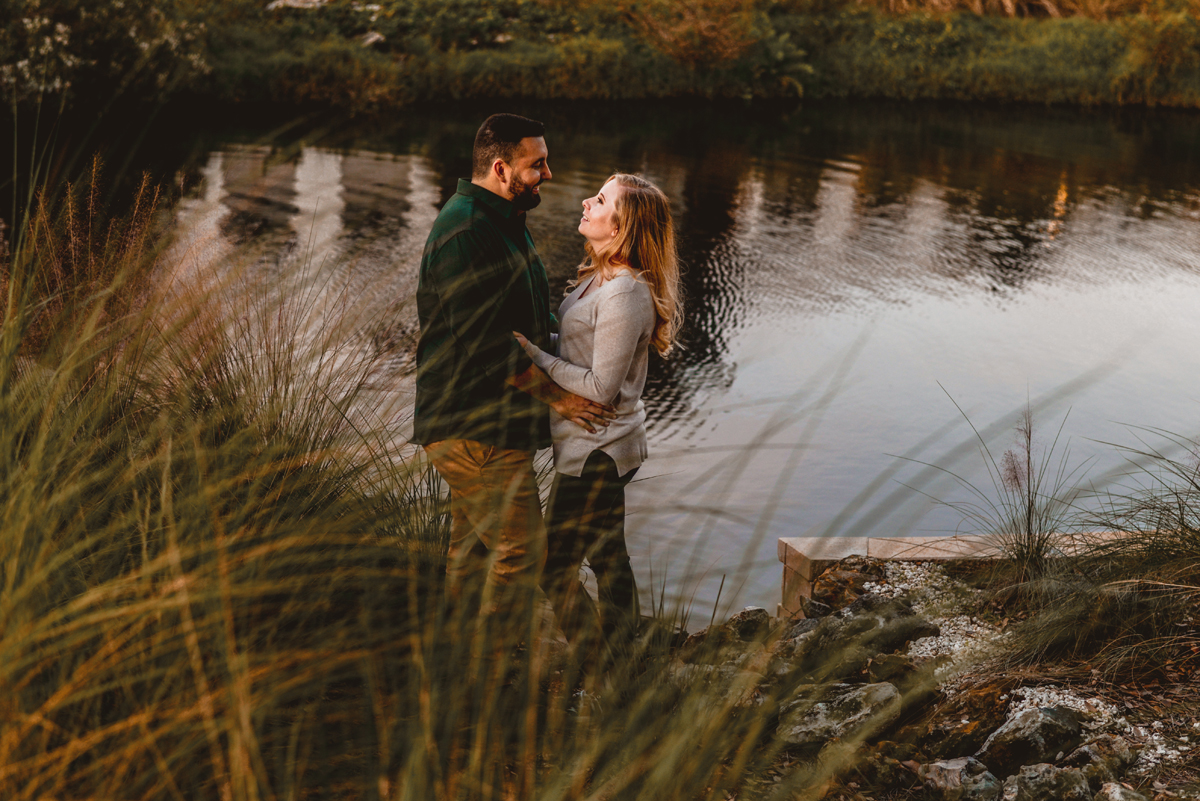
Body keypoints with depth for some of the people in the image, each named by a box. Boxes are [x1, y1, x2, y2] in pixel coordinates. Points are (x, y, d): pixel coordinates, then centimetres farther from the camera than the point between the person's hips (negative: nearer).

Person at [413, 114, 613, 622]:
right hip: (473, 428, -10)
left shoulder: (503, 223, 16)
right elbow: (482, 343, -23)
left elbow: (525, 319, 25)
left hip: (482, 423, 10)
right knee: (521, 548, -8)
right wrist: (554, 396, -16)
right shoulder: (463, 232, -18)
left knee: (473, 548, 16)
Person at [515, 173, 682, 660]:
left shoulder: (624, 295, -24)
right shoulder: (600, 276, 7)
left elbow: (601, 387, -23)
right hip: (601, 444, 10)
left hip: (596, 450, -10)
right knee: (607, 559, 19)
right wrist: (534, 344, 1)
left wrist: (534, 355, -19)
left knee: (554, 568, -1)